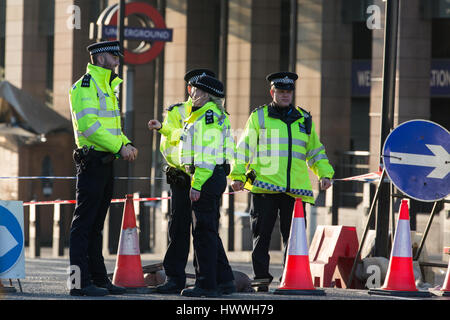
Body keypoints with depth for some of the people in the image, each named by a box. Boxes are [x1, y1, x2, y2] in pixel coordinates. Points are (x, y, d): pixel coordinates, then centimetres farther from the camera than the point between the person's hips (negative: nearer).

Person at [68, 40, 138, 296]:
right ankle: (80, 282, -10)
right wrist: (119, 147, -19)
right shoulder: (85, 86, -11)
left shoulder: (107, 87, 20)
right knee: (84, 222, -9)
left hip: (106, 164, 10)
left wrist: (126, 144, 7)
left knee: (96, 224, 13)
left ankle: (99, 278, 16)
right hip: (92, 162, -10)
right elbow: (89, 126, -20)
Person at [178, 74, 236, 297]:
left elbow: (207, 154, -20)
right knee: (208, 232, 15)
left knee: (204, 231, -7)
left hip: (207, 178, -11)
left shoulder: (208, 115, -13)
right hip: (216, 178, 11)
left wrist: (197, 184, -21)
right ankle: (224, 281, 18)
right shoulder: (214, 115, 19)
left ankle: (206, 285, -6)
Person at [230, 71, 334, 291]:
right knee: (261, 236, -1)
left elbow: (315, 151, 23)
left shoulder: (304, 120, 17)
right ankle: (261, 279, 4)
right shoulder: (258, 117, 9)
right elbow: (245, 148, 6)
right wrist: (237, 176, -3)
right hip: (264, 186, -2)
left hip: (295, 188, 2)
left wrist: (325, 174, 10)